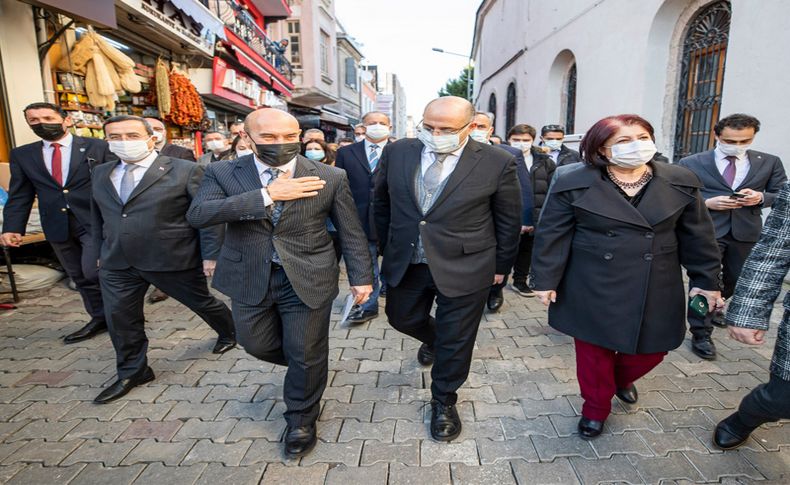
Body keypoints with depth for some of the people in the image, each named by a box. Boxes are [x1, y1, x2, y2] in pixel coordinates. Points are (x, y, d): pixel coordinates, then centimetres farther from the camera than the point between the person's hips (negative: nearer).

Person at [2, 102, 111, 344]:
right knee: (80, 277, 12)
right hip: (58, 226, 5)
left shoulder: (97, 147, -1)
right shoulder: (21, 155, 11)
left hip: (97, 222, -4)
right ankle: (100, 318, 27)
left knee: (94, 272, -13)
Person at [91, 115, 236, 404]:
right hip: (116, 264, 5)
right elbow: (98, 216, 18)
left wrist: (211, 255, -14)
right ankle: (132, 372, 32)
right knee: (120, 317, 11)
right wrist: (102, 251, 19)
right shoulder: (101, 173, 9)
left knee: (202, 303, 12)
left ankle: (229, 332, 41)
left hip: (173, 260, -5)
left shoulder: (184, 171, -11)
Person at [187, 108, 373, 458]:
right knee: (257, 345, 17)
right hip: (250, 279, 3)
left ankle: (301, 420, 35)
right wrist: (267, 196, -25)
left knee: (306, 354, 7)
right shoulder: (222, 173, -4)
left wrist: (361, 277, -2)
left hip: (308, 279, -2)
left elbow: (350, 232, 0)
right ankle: (307, 370, 48)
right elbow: (197, 214, -20)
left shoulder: (330, 177, -6)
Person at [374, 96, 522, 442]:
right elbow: (382, 204, 8)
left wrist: (501, 265, 5)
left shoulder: (497, 163, -11)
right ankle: (433, 341, 56)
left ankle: (444, 402, 35)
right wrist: (387, 247, 13)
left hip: (464, 268, -3)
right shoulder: (396, 153, -4)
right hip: (405, 263, 4)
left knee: (455, 340, 10)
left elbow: (508, 221, -1)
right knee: (402, 318, 22)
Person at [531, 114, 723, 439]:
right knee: (594, 352, 9)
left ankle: (621, 379, 47)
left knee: (652, 349, 13)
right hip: (594, 288, -2)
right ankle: (595, 408, 34)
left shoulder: (681, 182, 0)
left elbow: (697, 235, 6)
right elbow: (552, 236, -8)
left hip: (654, 288, 3)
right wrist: (545, 280, -9)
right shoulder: (574, 185, -10)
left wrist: (706, 280, 6)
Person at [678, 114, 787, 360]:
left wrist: (761, 197, -14)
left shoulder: (770, 162, 6)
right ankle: (701, 333, 8)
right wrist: (707, 202, -18)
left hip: (746, 232, 4)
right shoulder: (691, 163, -3)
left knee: (736, 280, 19)